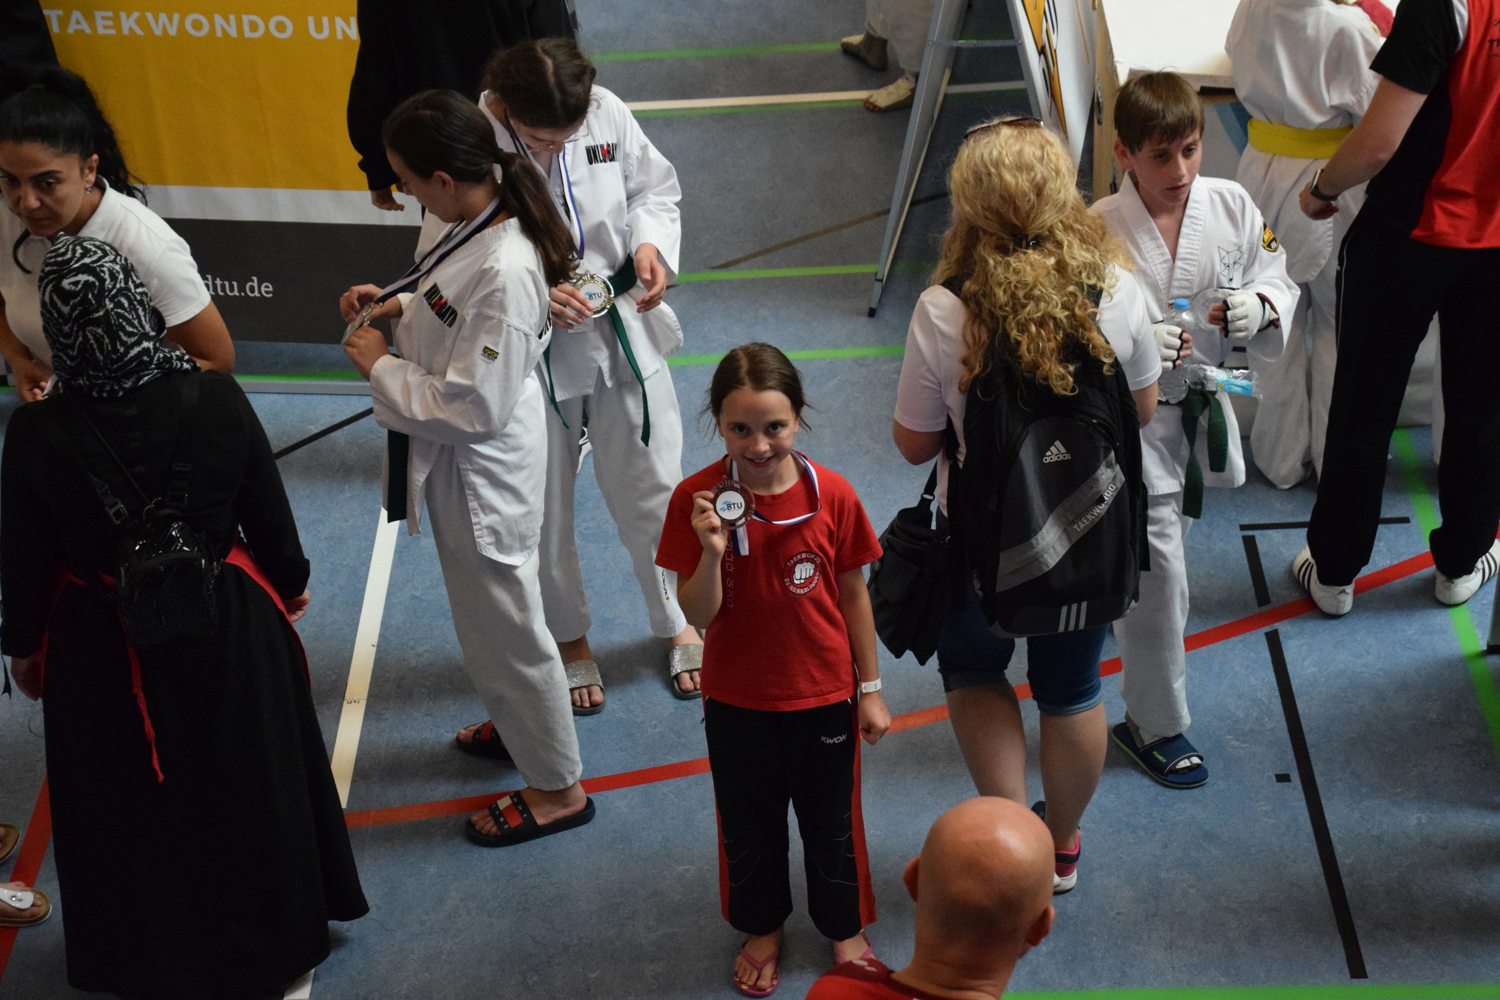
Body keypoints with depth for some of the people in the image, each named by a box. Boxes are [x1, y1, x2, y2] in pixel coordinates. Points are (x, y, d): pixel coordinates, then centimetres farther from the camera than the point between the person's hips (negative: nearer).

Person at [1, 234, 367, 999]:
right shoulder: (216, 398, -19)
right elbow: (268, 511, -6)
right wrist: (290, 584, 13)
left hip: (102, 645, -1)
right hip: (227, 620, 1)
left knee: (131, 806, 20)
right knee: (250, 782, 23)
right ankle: (269, 930, 44)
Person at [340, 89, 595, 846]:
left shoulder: (504, 272, -34)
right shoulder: (482, 223, -5)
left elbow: (472, 406, -30)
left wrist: (381, 367, -18)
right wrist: (401, 304, -1)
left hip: (480, 472, -10)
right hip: (460, 463, 10)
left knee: (501, 627, 8)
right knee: (486, 618, 28)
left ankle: (557, 787, 28)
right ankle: (520, 727, 52)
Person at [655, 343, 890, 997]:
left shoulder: (831, 494, -18)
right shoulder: (696, 499, -19)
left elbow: (853, 594, -5)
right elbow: (698, 616, -16)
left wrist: (870, 688, 1)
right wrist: (712, 552, -35)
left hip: (824, 695, 0)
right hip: (737, 699, 0)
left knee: (831, 822, 20)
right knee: (749, 825, 22)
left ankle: (844, 928, 46)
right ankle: (762, 929, 48)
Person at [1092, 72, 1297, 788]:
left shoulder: (1231, 206, -5)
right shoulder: (1098, 230, -18)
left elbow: (1278, 280, 5)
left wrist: (1258, 306, -18)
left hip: (1203, 408, 5)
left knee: (1155, 554, 23)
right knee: (1157, 571, 3)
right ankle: (1154, 724, 23)